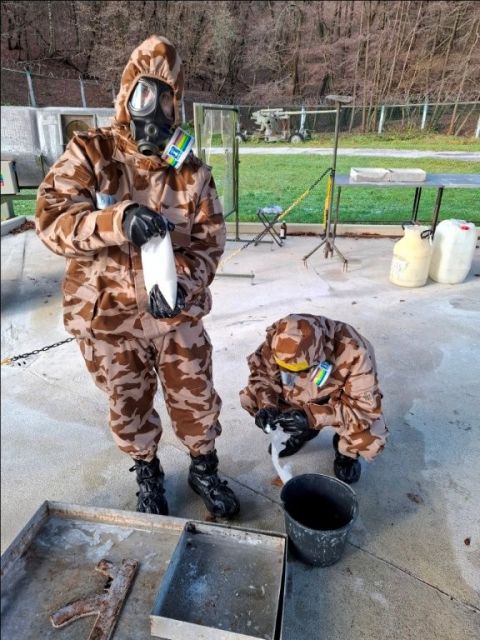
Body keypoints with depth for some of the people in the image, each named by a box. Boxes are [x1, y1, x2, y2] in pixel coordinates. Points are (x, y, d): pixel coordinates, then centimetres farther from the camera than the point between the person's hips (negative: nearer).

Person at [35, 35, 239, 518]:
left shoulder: (192, 171, -2)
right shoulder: (89, 153, -7)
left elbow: (209, 240, -3)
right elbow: (52, 220, -16)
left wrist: (181, 281, -23)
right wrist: (118, 221, -34)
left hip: (177, 313, 1)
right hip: (108, 317, -1)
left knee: (195, 400, 14)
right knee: (129, 407, 18)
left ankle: (204, 469, 42)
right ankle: (148, 475, 46)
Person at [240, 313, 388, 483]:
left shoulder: (353, 352, -39)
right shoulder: (277, 341, -29)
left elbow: (363, 406, -32)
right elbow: (261, 371, -12)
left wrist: (312, 417, -44)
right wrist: (266, 405, -31)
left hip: (347, 400, -3)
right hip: (301, 396, 4)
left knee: (370, 441, -33)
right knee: (250, 397, -13)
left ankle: (346, 452, 8)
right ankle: (304, 433, 13)